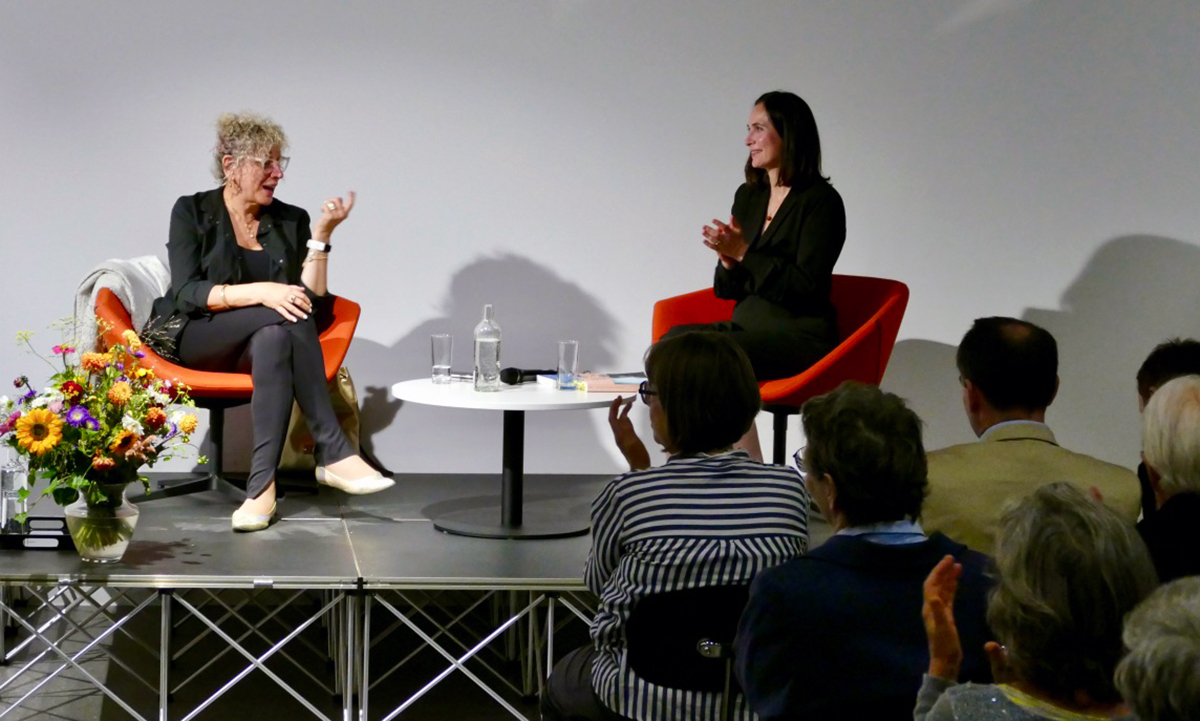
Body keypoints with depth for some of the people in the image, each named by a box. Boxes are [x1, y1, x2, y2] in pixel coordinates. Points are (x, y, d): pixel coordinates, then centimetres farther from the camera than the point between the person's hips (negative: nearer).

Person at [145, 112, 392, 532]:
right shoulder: (192, 212, 0)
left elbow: (311, 303, 0)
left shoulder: (290, 221, 9)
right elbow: (188, 293, -13)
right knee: (284, 319, -33)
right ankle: (334, 454, -38)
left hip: (268, 340, 3)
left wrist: (321, 235, -9)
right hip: (192, 339, -3)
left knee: (275, 338, -36)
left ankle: (262, 484, -44)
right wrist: (260, 293, -26)